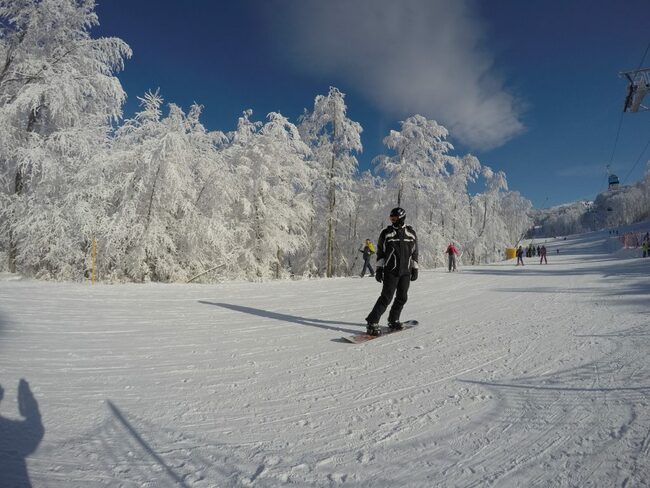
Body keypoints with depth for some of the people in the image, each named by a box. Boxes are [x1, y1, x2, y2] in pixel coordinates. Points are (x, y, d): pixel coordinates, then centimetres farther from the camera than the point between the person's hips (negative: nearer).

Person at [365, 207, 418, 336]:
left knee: (402, 297, 8)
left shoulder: (411, 233, 8)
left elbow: (414, 253, 13)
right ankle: (372, 323, -8)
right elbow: (380, 252, 3)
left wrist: (415, 269, 9)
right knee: (386, 297, -11)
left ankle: (393, 320, 26)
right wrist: (379, 269, -2)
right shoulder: (386, 233, 1)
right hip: (391, 271, -4)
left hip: (406, 272, 4)